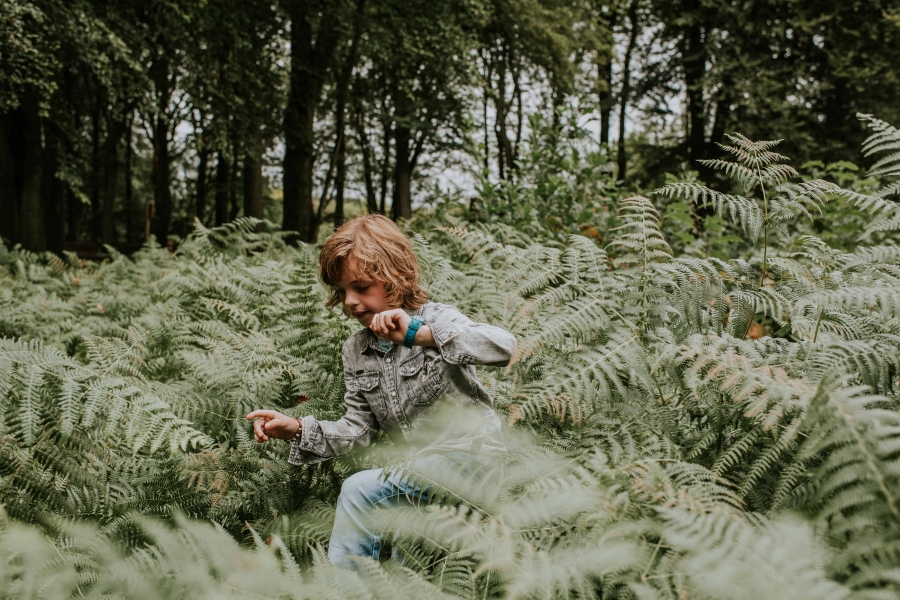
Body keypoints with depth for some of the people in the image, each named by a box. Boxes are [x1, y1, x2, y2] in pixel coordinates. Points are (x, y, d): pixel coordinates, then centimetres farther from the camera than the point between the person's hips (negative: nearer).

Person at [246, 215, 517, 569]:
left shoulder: (437, 320, -9)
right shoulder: (356, 351, 10)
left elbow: (504, 347, -28)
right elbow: (359, 428, 9)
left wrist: (420, 334, -34)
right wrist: (298, 430, -8)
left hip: (470, 455, -7)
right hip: (421, 465, 7)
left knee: (359, 491, -20)